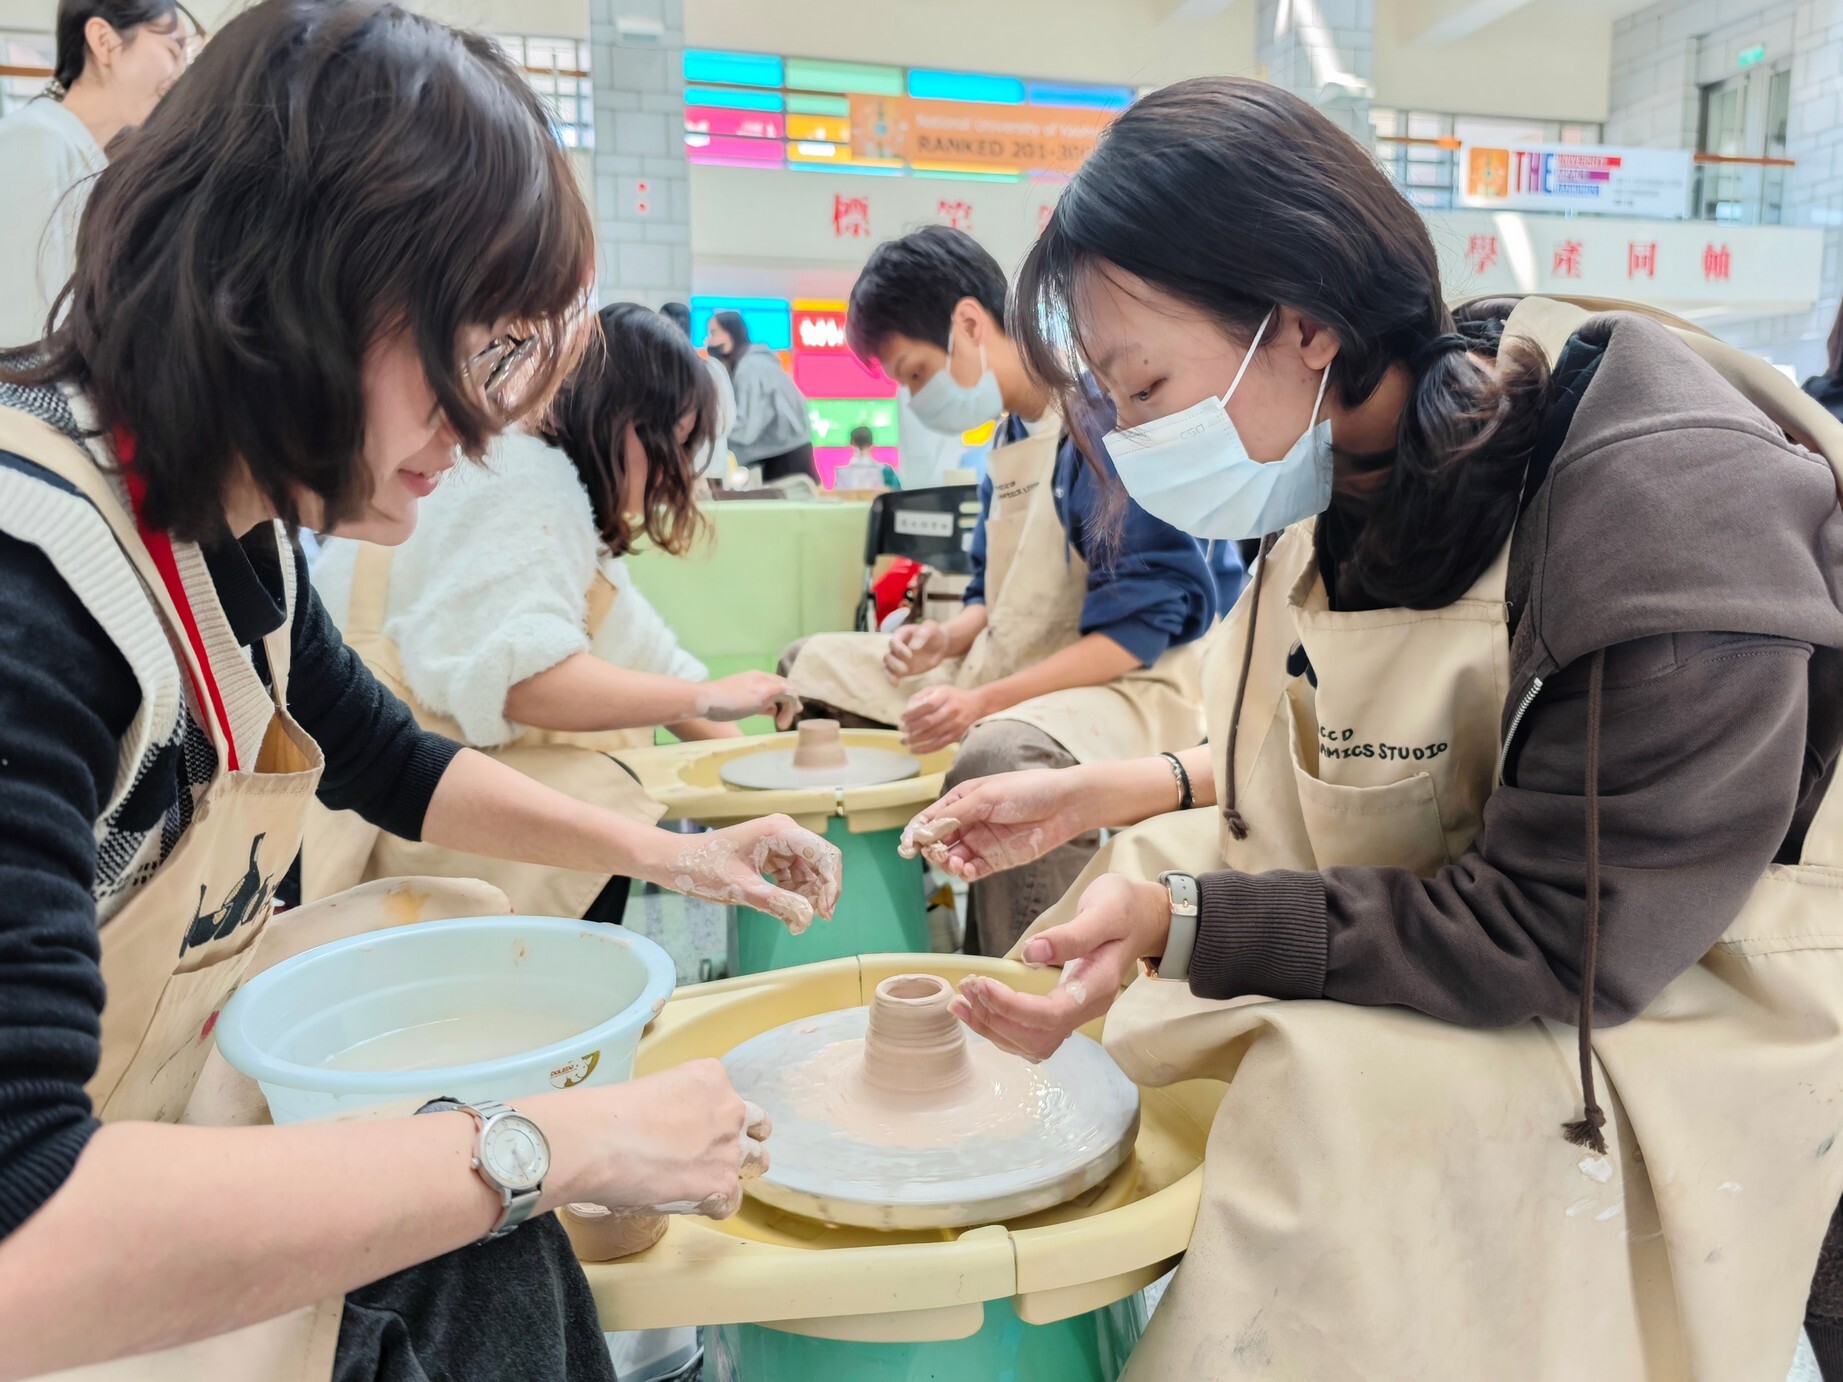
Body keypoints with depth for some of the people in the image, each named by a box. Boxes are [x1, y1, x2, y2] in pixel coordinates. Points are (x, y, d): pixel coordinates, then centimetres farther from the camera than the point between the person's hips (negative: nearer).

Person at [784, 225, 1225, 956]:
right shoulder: (1011, 435, 12)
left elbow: (1138, 627, -21)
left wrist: (985, 701, -25)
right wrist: (946, 638, -2)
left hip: (1129, 681, -10)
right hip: (1010, 679, 10)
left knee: (1001, 757, -44)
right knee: (809, 669, 14)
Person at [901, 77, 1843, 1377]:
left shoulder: (1664, 505, -30)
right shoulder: (1353, 481, -6)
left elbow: (1555, 941, -28)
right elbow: (1334, 763, 5)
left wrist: (1176, 919, -31)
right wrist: (1110, 796, -6)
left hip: (1687, 1002, -7)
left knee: (1337, 1090, -30)